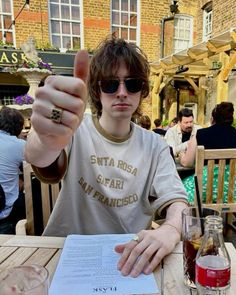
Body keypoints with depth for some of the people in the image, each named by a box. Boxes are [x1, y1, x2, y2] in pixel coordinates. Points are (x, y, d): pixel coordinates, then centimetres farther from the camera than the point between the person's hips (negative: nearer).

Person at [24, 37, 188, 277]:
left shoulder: (154, 146, -1)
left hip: (129, 258, 2)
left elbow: (177, 201, -7)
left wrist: (170, 231, -29)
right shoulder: (73, 130, -8)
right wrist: (50, 141, -51)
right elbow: (37, 158, -28)